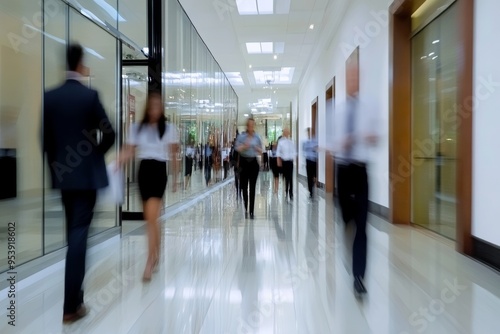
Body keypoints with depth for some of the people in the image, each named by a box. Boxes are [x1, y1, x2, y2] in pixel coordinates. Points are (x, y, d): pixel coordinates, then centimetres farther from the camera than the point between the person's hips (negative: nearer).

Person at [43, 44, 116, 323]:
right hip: (87, 173, -5)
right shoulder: (89, 95, -10)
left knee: (72, 231, 19)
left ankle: (73, 294, 31)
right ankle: (71, 305, 2)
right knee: (79, 233, -2)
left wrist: (56, 163, 14)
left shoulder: (49, 96, 2)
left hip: (62, 173, 5)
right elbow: (109, 134, -12)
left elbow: (45, 136, 5)